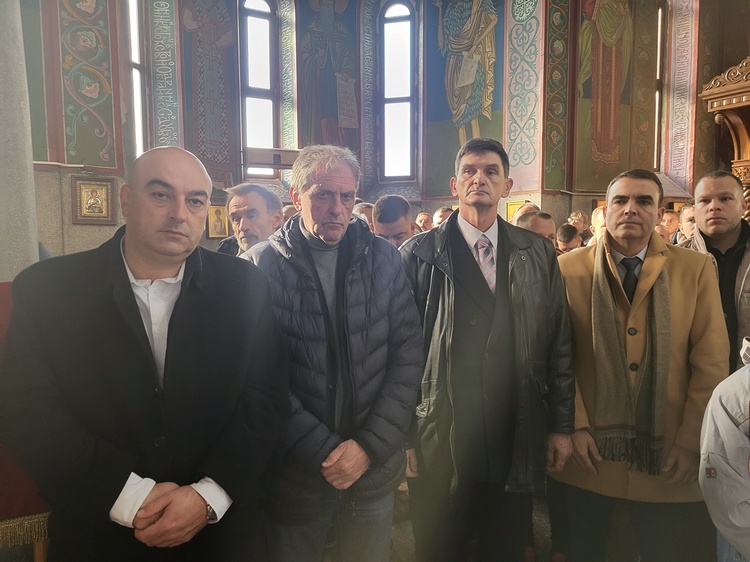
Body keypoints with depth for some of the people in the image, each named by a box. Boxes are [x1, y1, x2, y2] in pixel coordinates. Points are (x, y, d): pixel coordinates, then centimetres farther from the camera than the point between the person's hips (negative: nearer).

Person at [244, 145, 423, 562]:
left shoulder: (383, 258, -3)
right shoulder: (261, 266, -8)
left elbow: (408, 356, -3)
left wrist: (370, 445, -10)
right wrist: (323, 452, -14)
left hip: (375, 470, 2)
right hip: (294, 473, -1)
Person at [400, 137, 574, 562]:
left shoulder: (539, 255, 3)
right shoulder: (420, 254, -5)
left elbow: (559, 344, 5)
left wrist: (561, 426, 5)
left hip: (517, 446, 2)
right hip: (438, 445, -2)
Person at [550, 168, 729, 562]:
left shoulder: (696, 269, 0)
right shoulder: (569, 268, -3)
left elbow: (711, 363, -2)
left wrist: (692, 442, -6)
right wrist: (575, 426, -8)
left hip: (668, 457, 1)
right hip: (590, 453, 0)